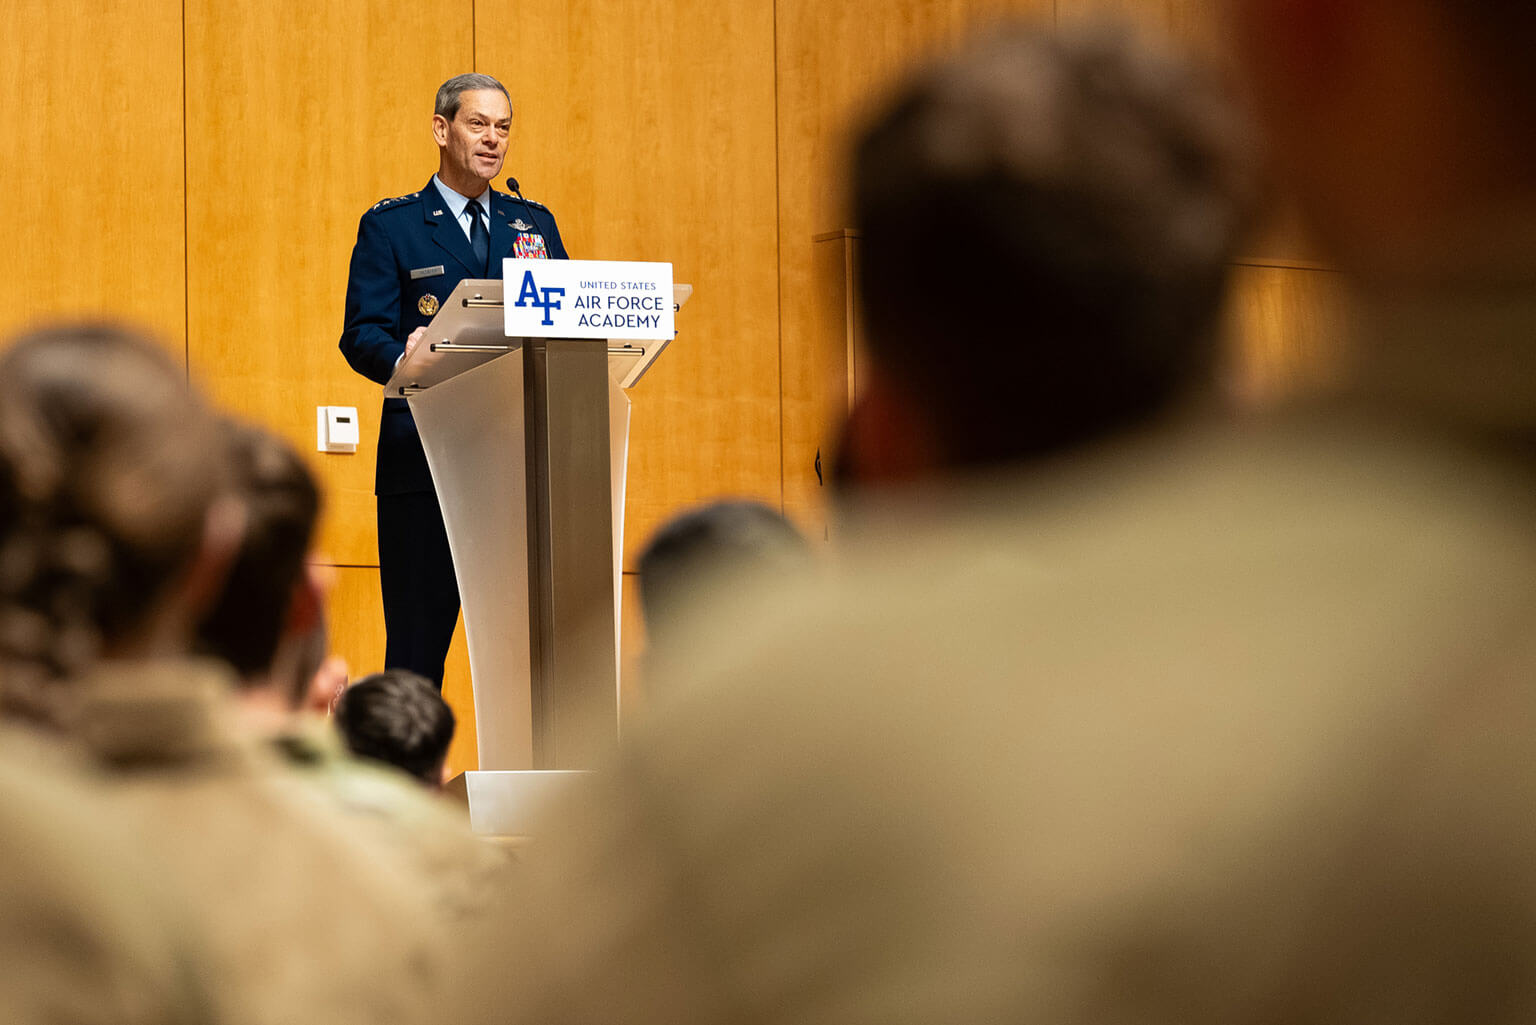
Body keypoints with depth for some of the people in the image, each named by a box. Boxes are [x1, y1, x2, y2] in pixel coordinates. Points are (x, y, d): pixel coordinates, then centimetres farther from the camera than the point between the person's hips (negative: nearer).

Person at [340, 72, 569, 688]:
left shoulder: (535, 225, 18)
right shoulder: (390, 226, 6)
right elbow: (360, 336, -4)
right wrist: (405, 357, -27)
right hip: (424, 461, -3)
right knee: (416, 640, -1)